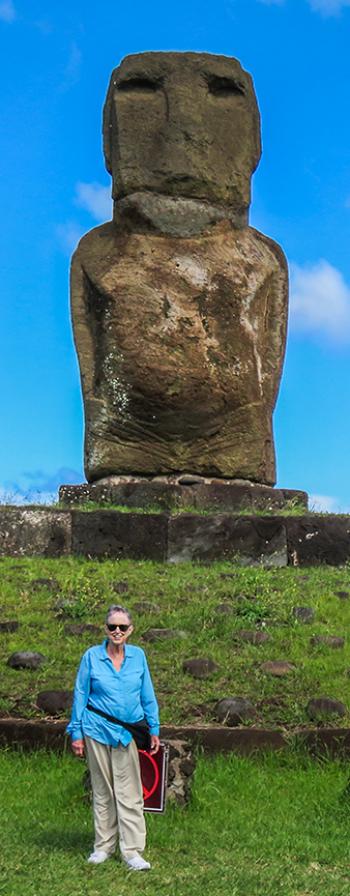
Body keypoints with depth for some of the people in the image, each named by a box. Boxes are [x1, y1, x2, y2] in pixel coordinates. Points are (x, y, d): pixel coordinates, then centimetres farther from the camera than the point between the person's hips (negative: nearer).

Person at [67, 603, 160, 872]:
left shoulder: (138, 656, 2)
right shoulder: (92, 656, -3)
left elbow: (148, 695, 10)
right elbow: (80, 695, 2)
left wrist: (154, 729, 9)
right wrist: (76, 733, 0)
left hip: (128, 732, 1)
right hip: (98, 731, -1)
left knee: (129, 792, -1)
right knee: (102, 790, 10)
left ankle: (132, 851, 3)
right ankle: (103, 846, 21)